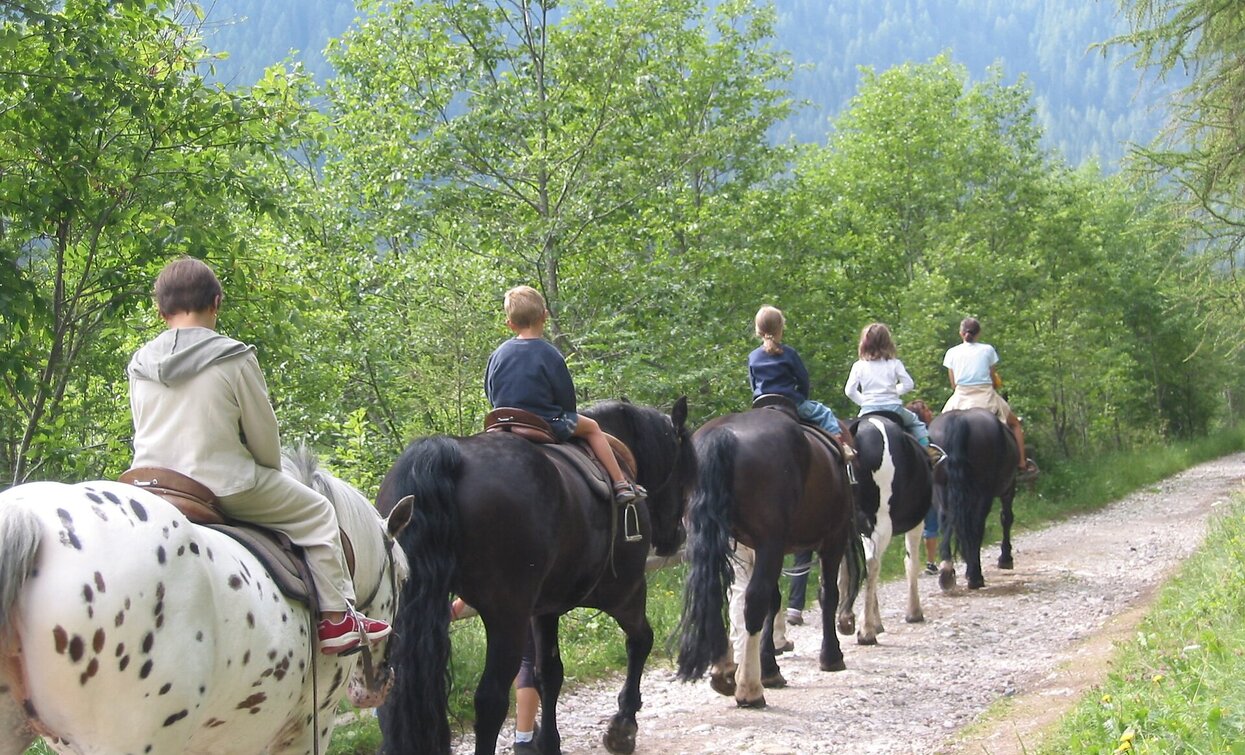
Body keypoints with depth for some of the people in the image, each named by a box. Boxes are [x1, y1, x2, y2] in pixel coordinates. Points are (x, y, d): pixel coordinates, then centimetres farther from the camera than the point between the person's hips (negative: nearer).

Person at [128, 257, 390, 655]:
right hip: (225, 487, -6)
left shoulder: (140, 364, 3)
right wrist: (272, 473, 13)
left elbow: (144, 431, 13)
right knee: (316, 513, 13)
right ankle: (336, 620, 13)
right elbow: (263, 435, -6)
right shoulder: (234, 360, -12)